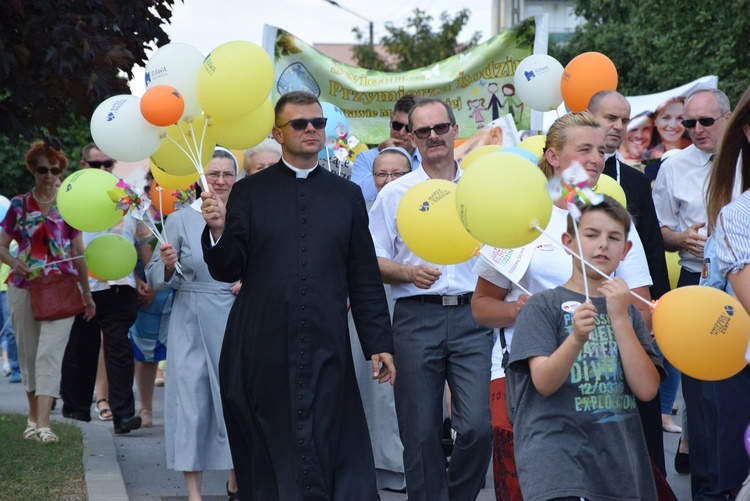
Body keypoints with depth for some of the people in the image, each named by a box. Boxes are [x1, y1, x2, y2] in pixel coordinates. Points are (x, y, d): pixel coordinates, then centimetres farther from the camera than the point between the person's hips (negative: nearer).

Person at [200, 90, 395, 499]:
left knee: (326, 449, -2)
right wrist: (218, 231, -16)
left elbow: (364, 277, 11)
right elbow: (227, 271, 3)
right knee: (269, 459, 5)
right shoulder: (249, 192, 7)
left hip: (326, 351, 1)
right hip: (263, 351, 0)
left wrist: (379, 343, 6)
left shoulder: (347, 195, 11)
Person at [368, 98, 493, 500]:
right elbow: (373, 261, 6)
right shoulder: (395, 194, 7)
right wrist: (409, 273, -12)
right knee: (420, 432, 2)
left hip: (472, 316, 0)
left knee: (478, 425, -9)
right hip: (417, 318, 0)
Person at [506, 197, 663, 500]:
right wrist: (577, 338, -27)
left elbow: (646, 389, 0)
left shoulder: (627, 311, 13)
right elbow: (544, 382, -11)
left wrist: (619, 318, -8)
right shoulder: (543, 306, 1)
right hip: (557, 451, -4)